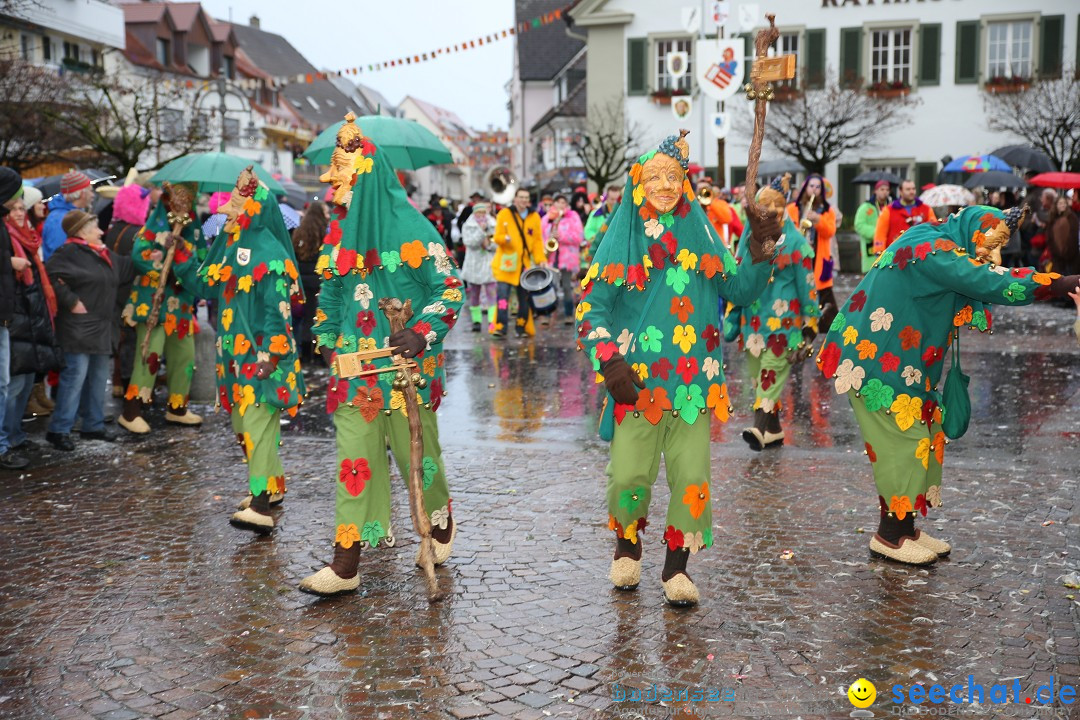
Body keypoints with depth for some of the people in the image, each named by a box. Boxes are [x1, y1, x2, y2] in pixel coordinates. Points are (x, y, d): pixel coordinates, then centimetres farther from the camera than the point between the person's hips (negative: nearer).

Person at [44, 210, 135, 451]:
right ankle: (59, 429, -4)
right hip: (79, 328, -9)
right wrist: (71, 301, -21)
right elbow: (51, 275, -22)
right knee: (75, 376, -10)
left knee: (99, 377, 14)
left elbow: (127, 269, 28)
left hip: (102, 328, 9)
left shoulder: (104, 254, 16)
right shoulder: (69, 253, -12)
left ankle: (93, 425, 24)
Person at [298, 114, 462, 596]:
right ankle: (346, 562, 6)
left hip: (407, 363, -5)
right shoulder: (340, 230, 10)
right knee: (354, 455, 2)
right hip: (355, 364, 5)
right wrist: (327, 341, 18)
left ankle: (442, 521, 35)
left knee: (416, 448, 7)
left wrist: (421, 334, -20)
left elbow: (450, 288, -8)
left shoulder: (409, 227, -8)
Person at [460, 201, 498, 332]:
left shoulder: (494, 225, 5)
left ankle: (492, 321, -15)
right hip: (474, 264, 1)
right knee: (474, 294, 6)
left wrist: (490, 245, -13)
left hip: (490, 264, -1)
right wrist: (481, 231, -18)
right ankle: (476, 320, 16)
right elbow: (469, 242, -12)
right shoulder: (467, 226, 3)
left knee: (492, 293, -12)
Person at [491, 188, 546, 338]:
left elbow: (538, 241, 10)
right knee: (503, 295, -12)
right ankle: (500, 327, -11)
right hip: (507, 263, -3)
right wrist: (505, 238, -24)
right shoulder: (504, 214, 1)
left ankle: (522, 328, 16)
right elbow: (497, 237, -1)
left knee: (524, 298, 7)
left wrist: (541, 259, -2)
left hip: (526, 264, 3)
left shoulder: (535, 217, 10)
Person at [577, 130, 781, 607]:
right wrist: (609, 363, -12)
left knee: (691, 477, -1)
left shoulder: (700, 233, 10)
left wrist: (760, 253, -5)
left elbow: (739, 291, 11)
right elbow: (590, 307, 0)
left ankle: (677, 567, 17)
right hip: (638, 380, -2)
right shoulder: (623, 237, 2)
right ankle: (628, 548, 25)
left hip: (694, 379, 2)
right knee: (629, 475, -4)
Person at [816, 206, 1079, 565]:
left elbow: (974, 303, 16)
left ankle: (905, 528, 21)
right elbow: (995, 286, -25)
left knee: (924, 438, 12)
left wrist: (990, 265, 0)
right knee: (905, 441, -4)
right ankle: (890, 535, 8)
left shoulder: (936, 248, 13)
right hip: (878, 360, -10)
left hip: (898, 362, 10)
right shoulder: (932, 250, -19)